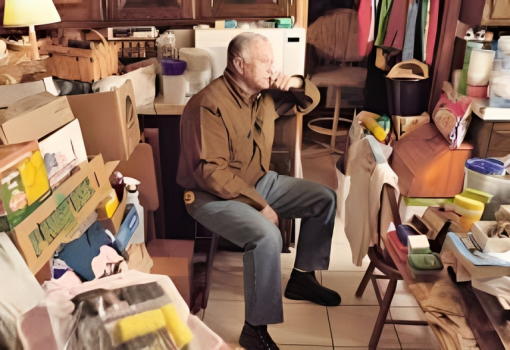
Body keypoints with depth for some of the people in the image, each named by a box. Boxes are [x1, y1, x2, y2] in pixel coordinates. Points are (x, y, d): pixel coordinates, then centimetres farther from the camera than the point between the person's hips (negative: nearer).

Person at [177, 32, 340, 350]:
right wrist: (260, 205, -26)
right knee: (267, 236, -34)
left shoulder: (265, 92, 1)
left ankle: (302, 277, 18)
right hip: (214, 195, -8)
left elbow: (310, 102, 16)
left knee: (325, 198, 4)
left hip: (261, 181, 9)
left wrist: (298, 83, -8)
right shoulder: (210, 106, -24)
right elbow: (211, 173, -27)